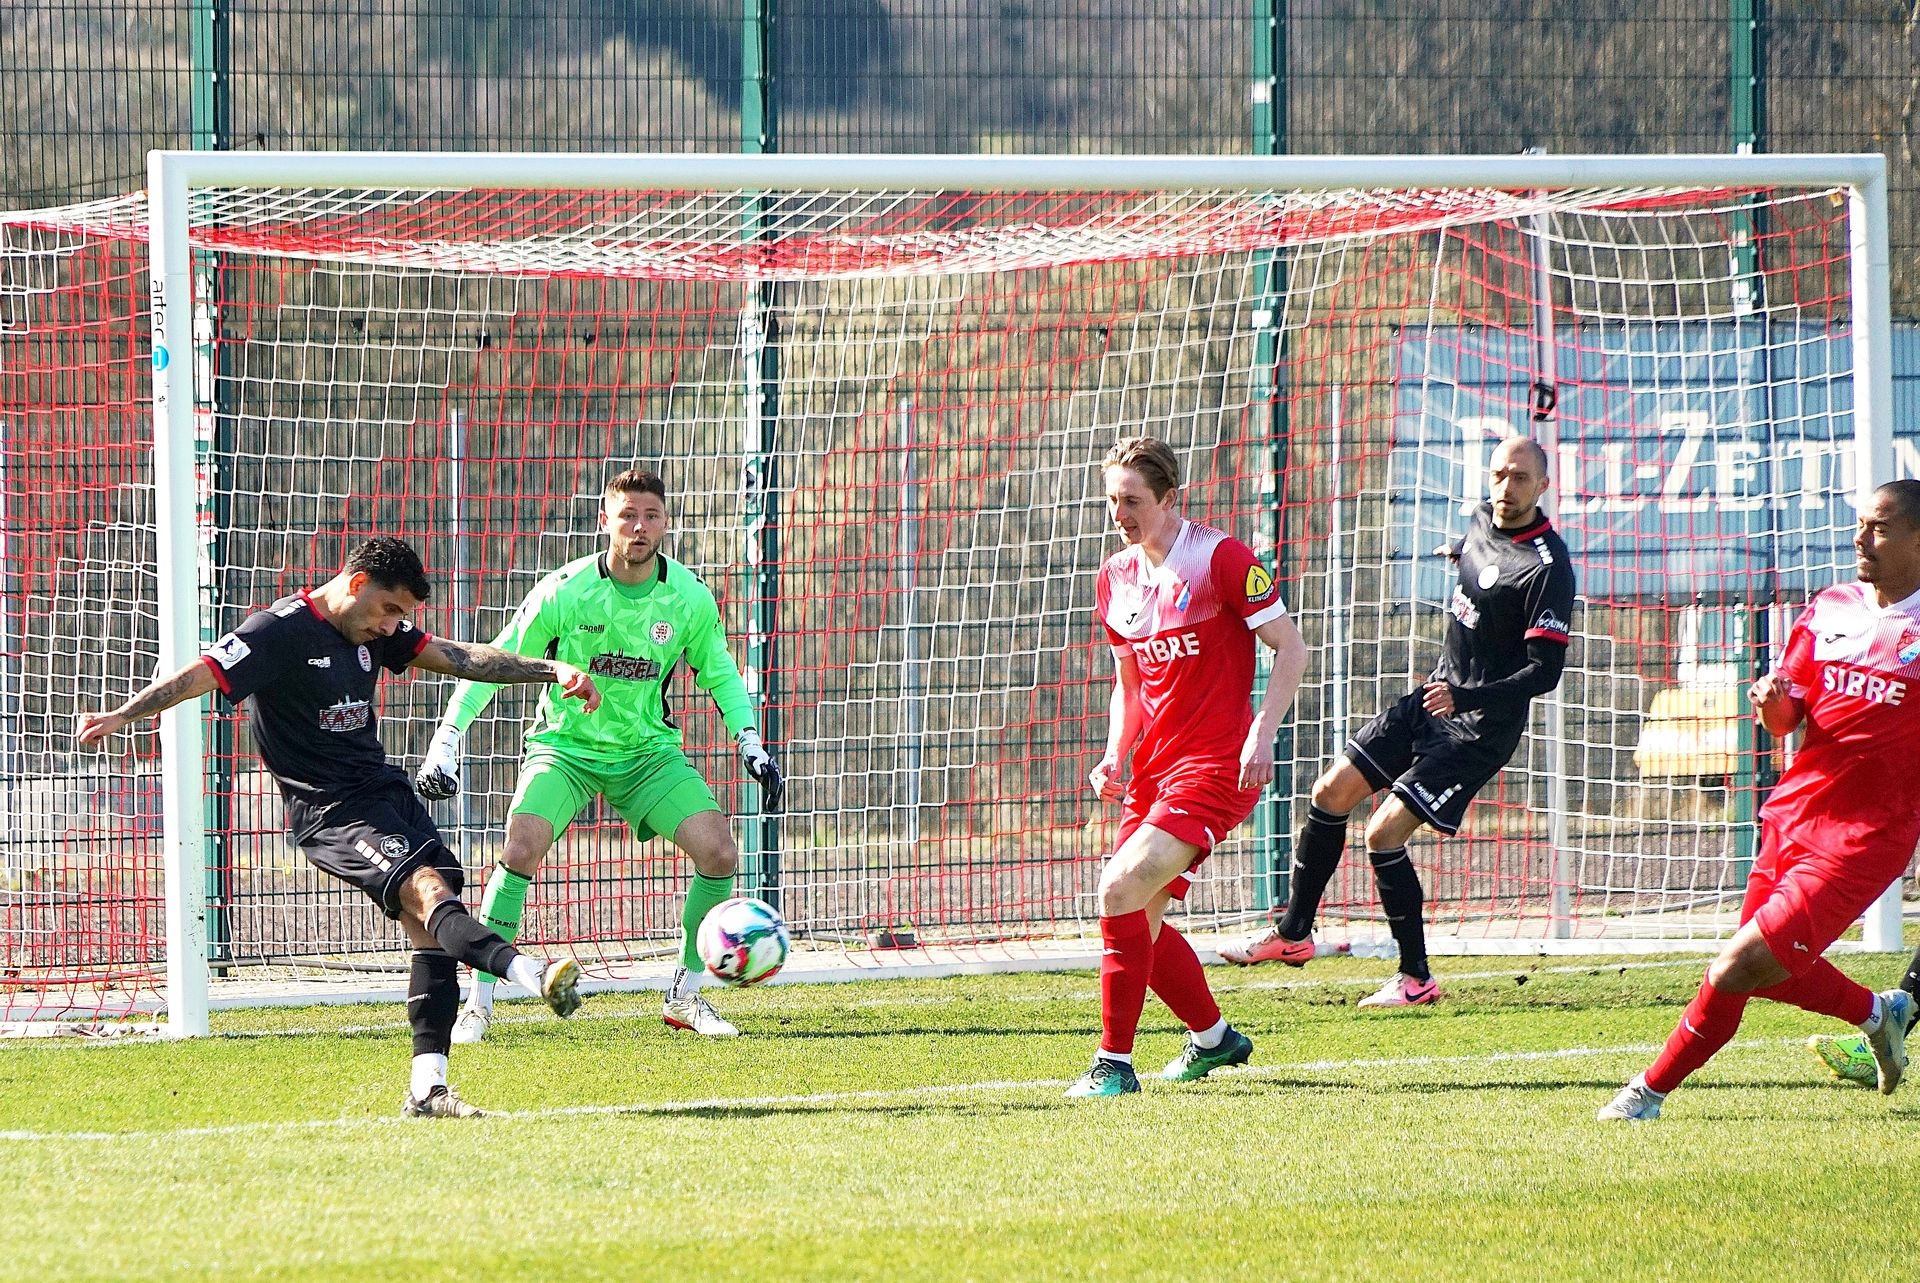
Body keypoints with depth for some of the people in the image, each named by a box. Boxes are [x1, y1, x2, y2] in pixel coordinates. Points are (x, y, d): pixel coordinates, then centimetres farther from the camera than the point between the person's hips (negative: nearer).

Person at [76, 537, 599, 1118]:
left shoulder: (375, 630, 13)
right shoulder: (281, 630, -10)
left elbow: (460, 658, 15)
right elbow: (203, 675, -18)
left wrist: (553, 670, 10)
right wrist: (121, 716, -29)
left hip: (386, 788, 9)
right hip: (331, 811, -9)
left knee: (433, 933, -4)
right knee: (428, 892, -27)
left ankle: (427, 1088, -5)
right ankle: (534, 975, -47)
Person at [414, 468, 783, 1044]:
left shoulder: (689, 597, -8)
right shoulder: (564, 591, -17)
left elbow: (720, 675, 9)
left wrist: (752, 745, -4)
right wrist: (445, 743, -17)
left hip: (648, 750, 3)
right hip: (564, 744, -3)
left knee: (719, 852, -14)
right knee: (521, 846, -27)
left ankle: (684, 996, 6)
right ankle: (478, 1004, -15)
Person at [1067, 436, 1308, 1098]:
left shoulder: (1221, 557, -11)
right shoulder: (1115, 578, 9)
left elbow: (1290, 646, -9)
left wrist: (1261, 735, -18)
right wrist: (1115, 757, 4)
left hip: (1217, 765, -8)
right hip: (1154, 766, 8)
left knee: (1122, 891, -21)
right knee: (1138, 920, 9)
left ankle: (1115, 1064, -15)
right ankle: (1213, 1038, 33)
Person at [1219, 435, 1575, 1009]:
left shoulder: (1547, 567, -22)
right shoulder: (1481, 522, 2)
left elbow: (1546, 670, -26)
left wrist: (1465, 697, -34)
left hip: (1479, 729, -8)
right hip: (1436, 697, 8)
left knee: (1384, 832, -15)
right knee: (1332, 793, 9)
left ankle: (1416, 979, -3)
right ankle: (1293, 934, 24)